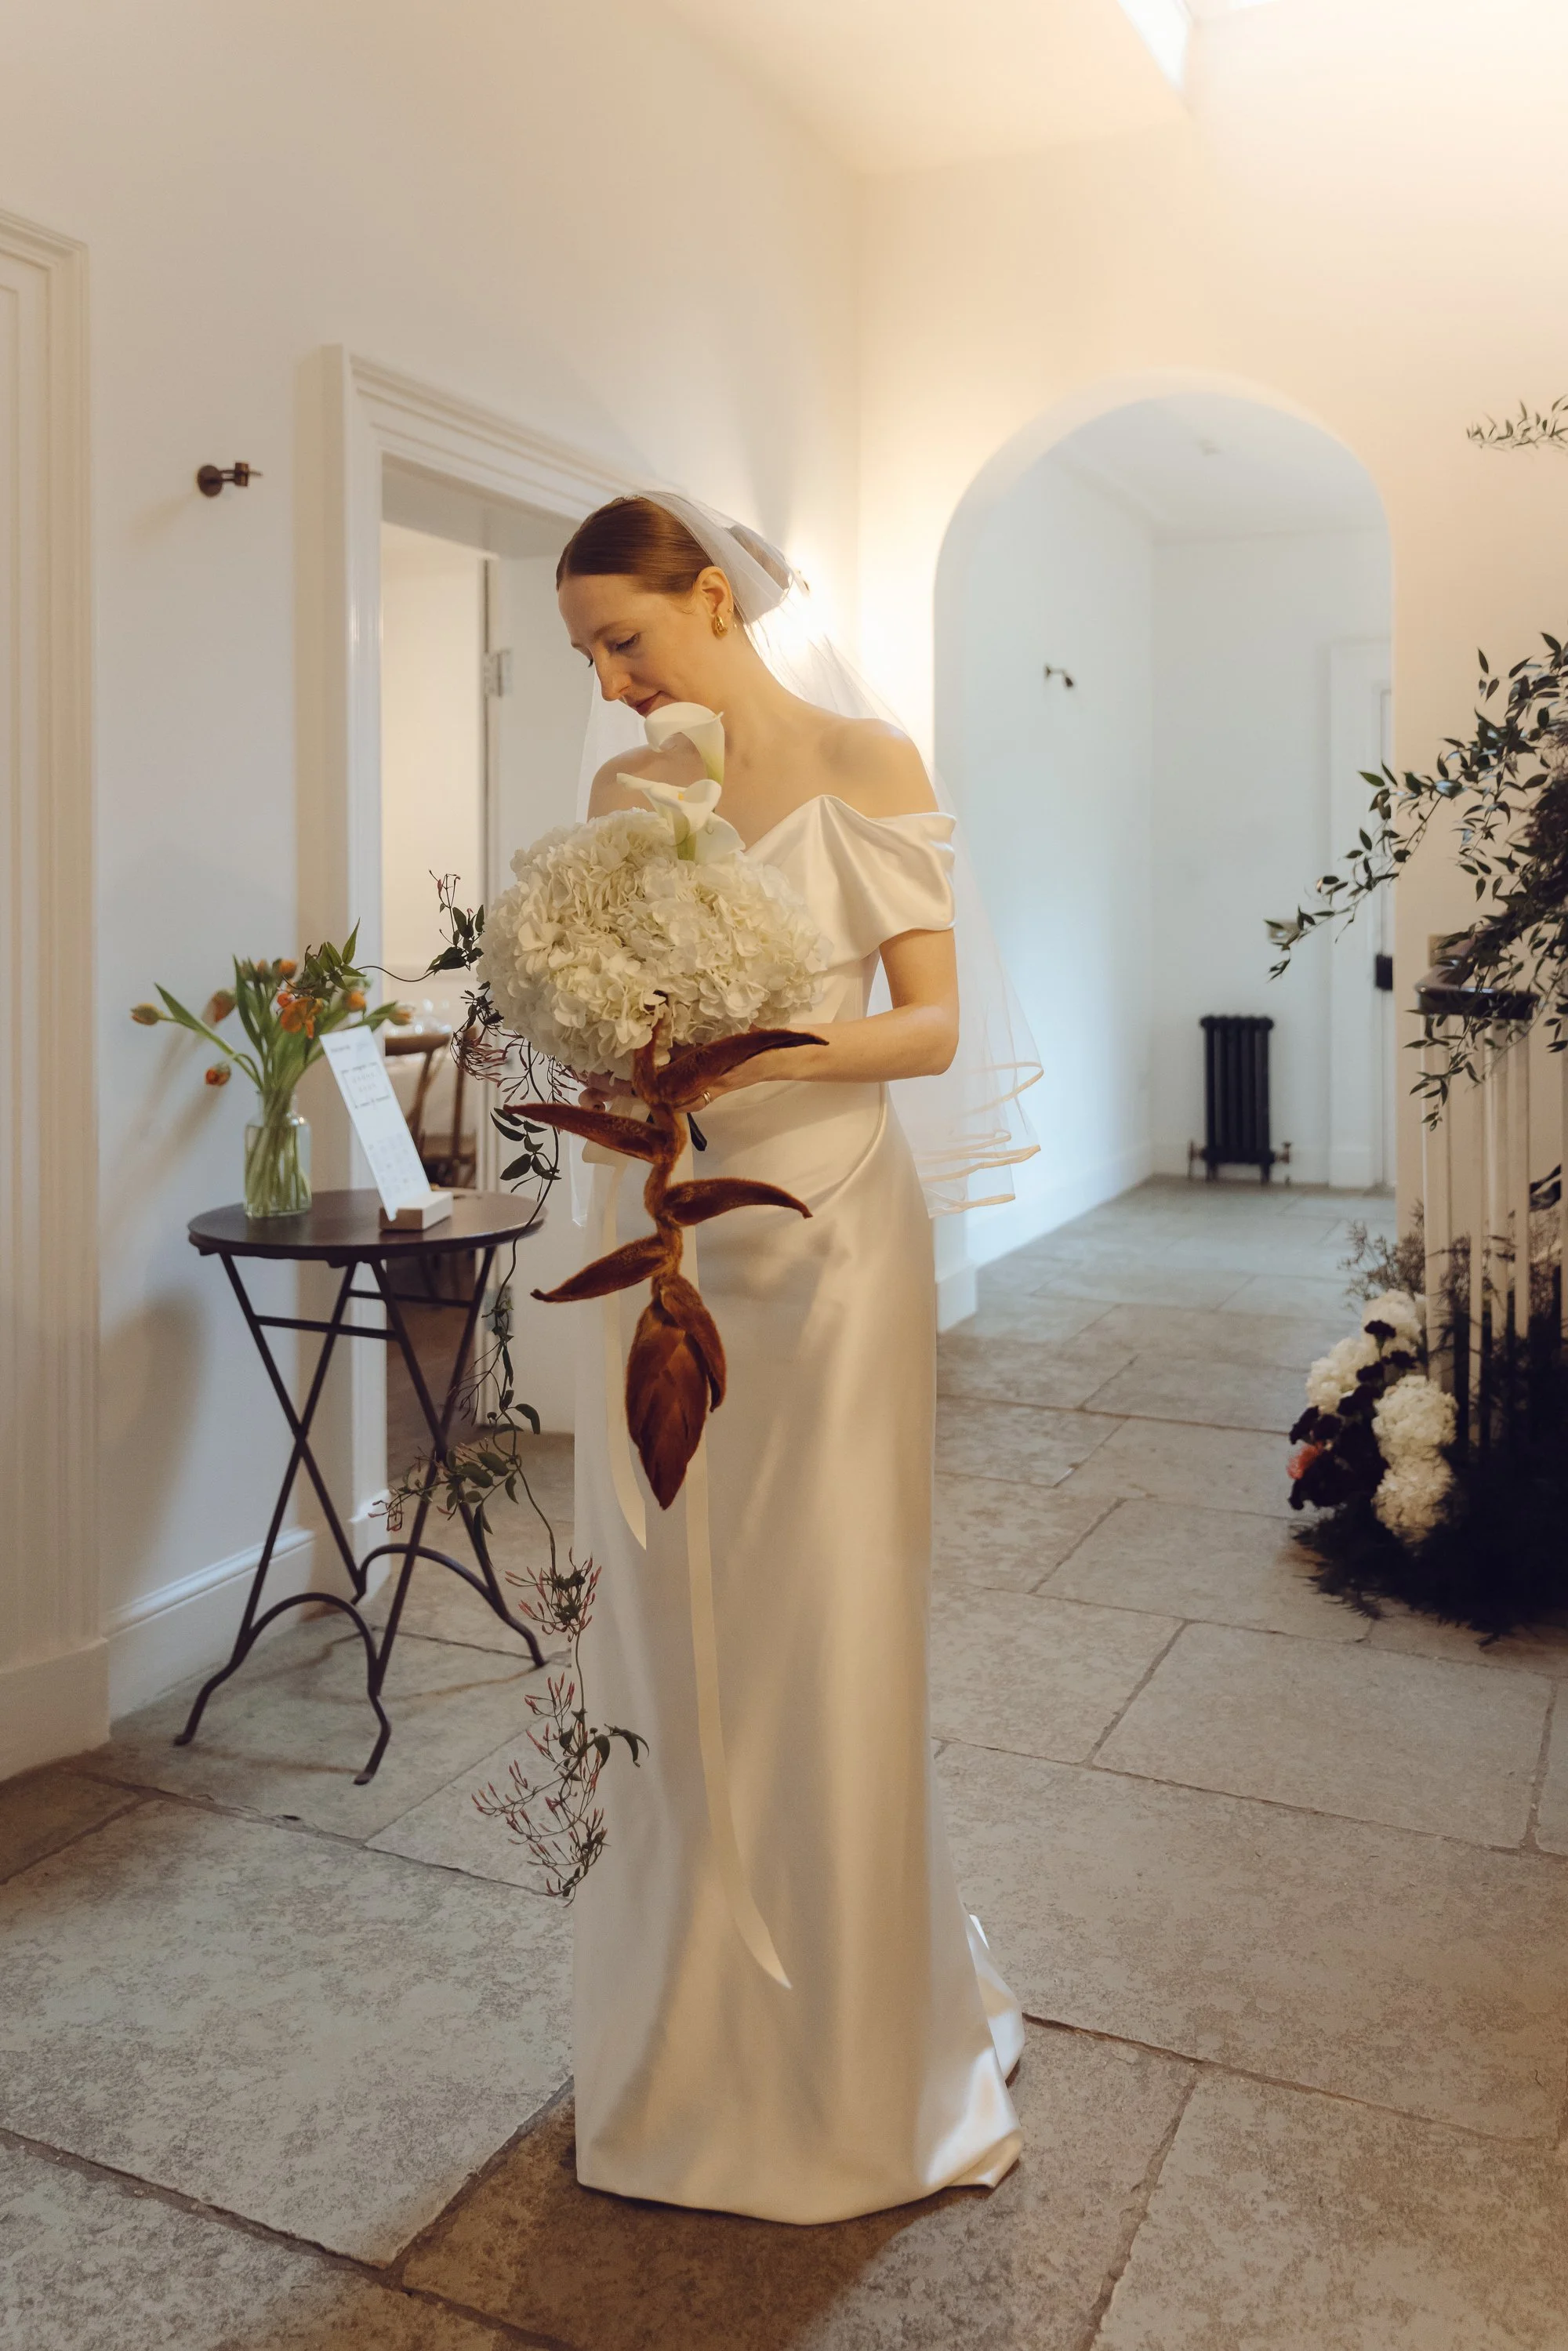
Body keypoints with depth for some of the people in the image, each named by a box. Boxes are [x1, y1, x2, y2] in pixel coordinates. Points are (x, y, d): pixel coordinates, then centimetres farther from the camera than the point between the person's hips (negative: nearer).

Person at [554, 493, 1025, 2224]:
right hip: (663, 1238, 4)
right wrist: (603, 1069, -9)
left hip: (827, 1235, -4)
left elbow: (933, 1024, -6)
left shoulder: (868, 768, -2)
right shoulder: (624, 797, 11)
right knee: (668, 1639, 9)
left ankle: (866, 2060, 24)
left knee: (831, 1645, 2)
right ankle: (695, 2042, 29)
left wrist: (765, 1049, -22)